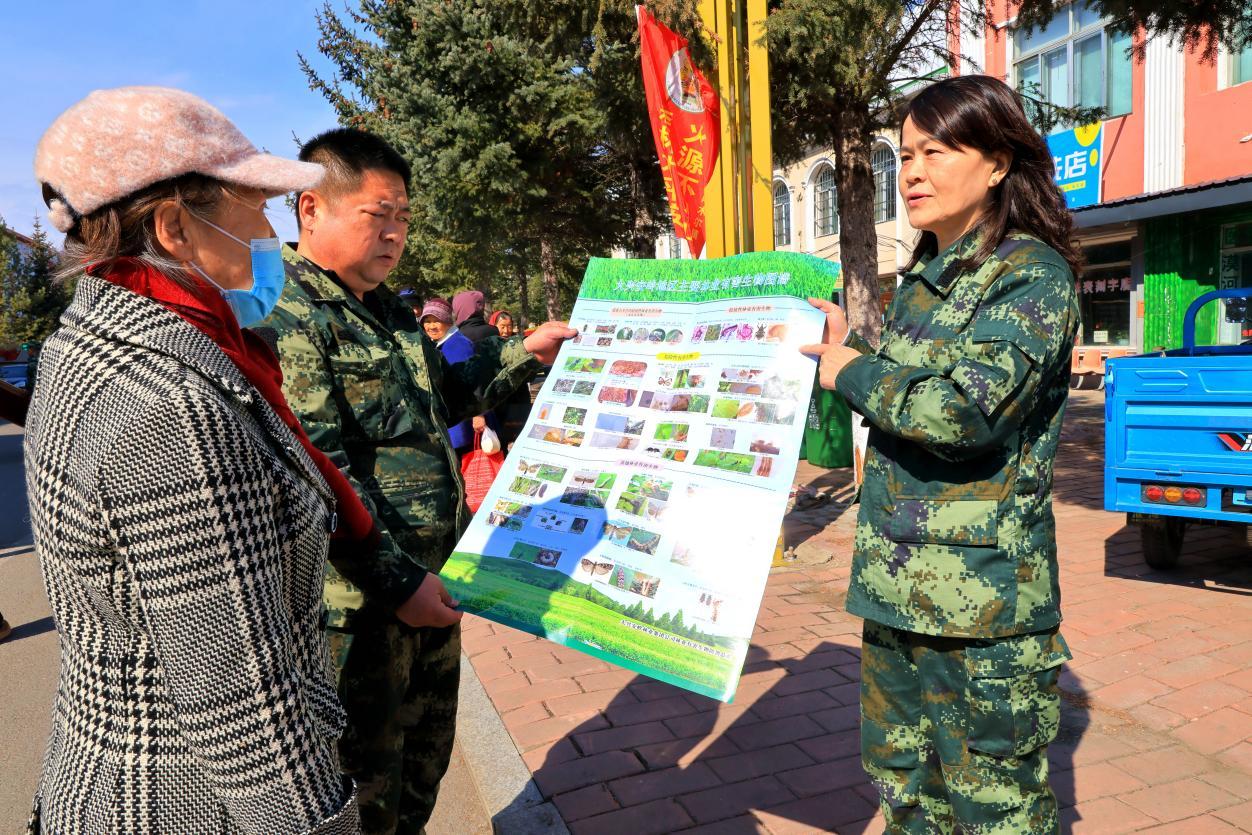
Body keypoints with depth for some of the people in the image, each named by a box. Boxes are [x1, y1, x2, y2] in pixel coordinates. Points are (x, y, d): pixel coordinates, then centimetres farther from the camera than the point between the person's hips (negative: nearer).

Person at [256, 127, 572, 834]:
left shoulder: (391, 313, 11)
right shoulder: (289, 321, -18)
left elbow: (446, 395, 26)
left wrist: (525, 353, 17)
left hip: (433, 577, 9)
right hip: (364, 599, -9)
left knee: (428, 748, 24)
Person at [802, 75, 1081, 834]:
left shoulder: (1033, 274, -12)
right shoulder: (923, 276, 12)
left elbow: (965, 409, -25)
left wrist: (851, 372, -12)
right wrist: (851, 345, 9)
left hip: (983, 593, -8)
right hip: (898, 580, 8)